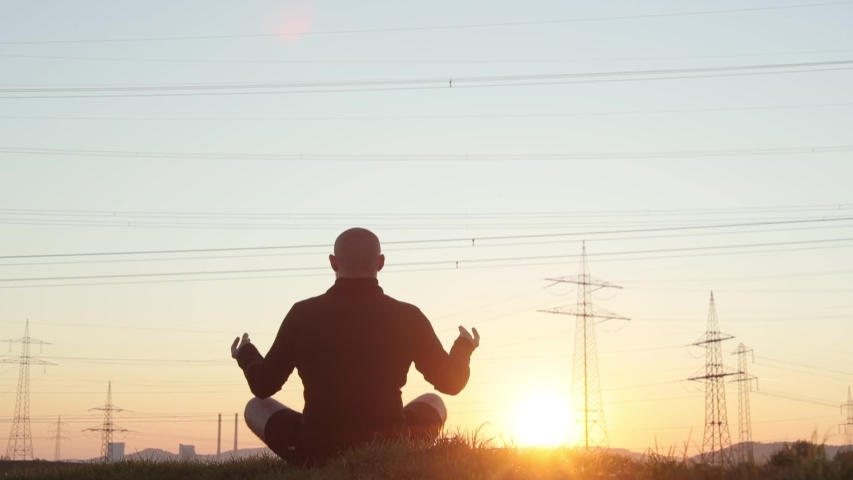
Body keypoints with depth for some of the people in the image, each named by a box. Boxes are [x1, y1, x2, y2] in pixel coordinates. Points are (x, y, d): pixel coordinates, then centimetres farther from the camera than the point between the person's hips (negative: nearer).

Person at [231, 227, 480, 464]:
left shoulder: (303, 314, -6)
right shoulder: (406, 316, -5)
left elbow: (263, 386, 4)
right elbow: (451, 381, 7)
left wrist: (247, 355, 27)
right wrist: (464, 348, 29)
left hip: (316, 451, -1)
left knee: (255, 406, 25)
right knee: (432, 402, 31)